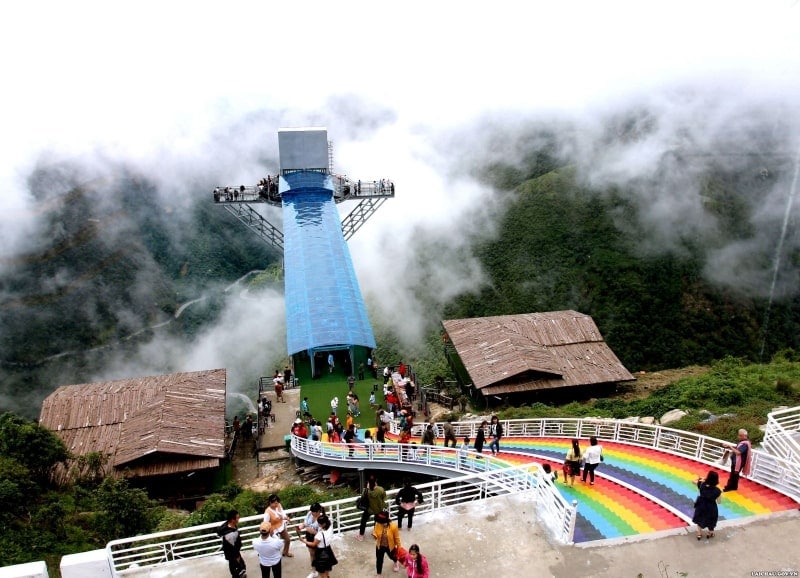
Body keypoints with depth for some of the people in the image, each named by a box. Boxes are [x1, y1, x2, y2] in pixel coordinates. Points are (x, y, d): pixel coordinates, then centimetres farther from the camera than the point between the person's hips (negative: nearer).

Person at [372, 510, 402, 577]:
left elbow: (396, 538, -16)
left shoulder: (393, 527, -32)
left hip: (390, 546, -1)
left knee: (392, 556, 28)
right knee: (379, 560, 15)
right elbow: (375, 531, -4)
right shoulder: (378, 524, -24)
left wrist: (398, 547, -4)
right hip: (380, 546, 2)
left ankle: (396, 562, 65)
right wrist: (374, 535, -27)